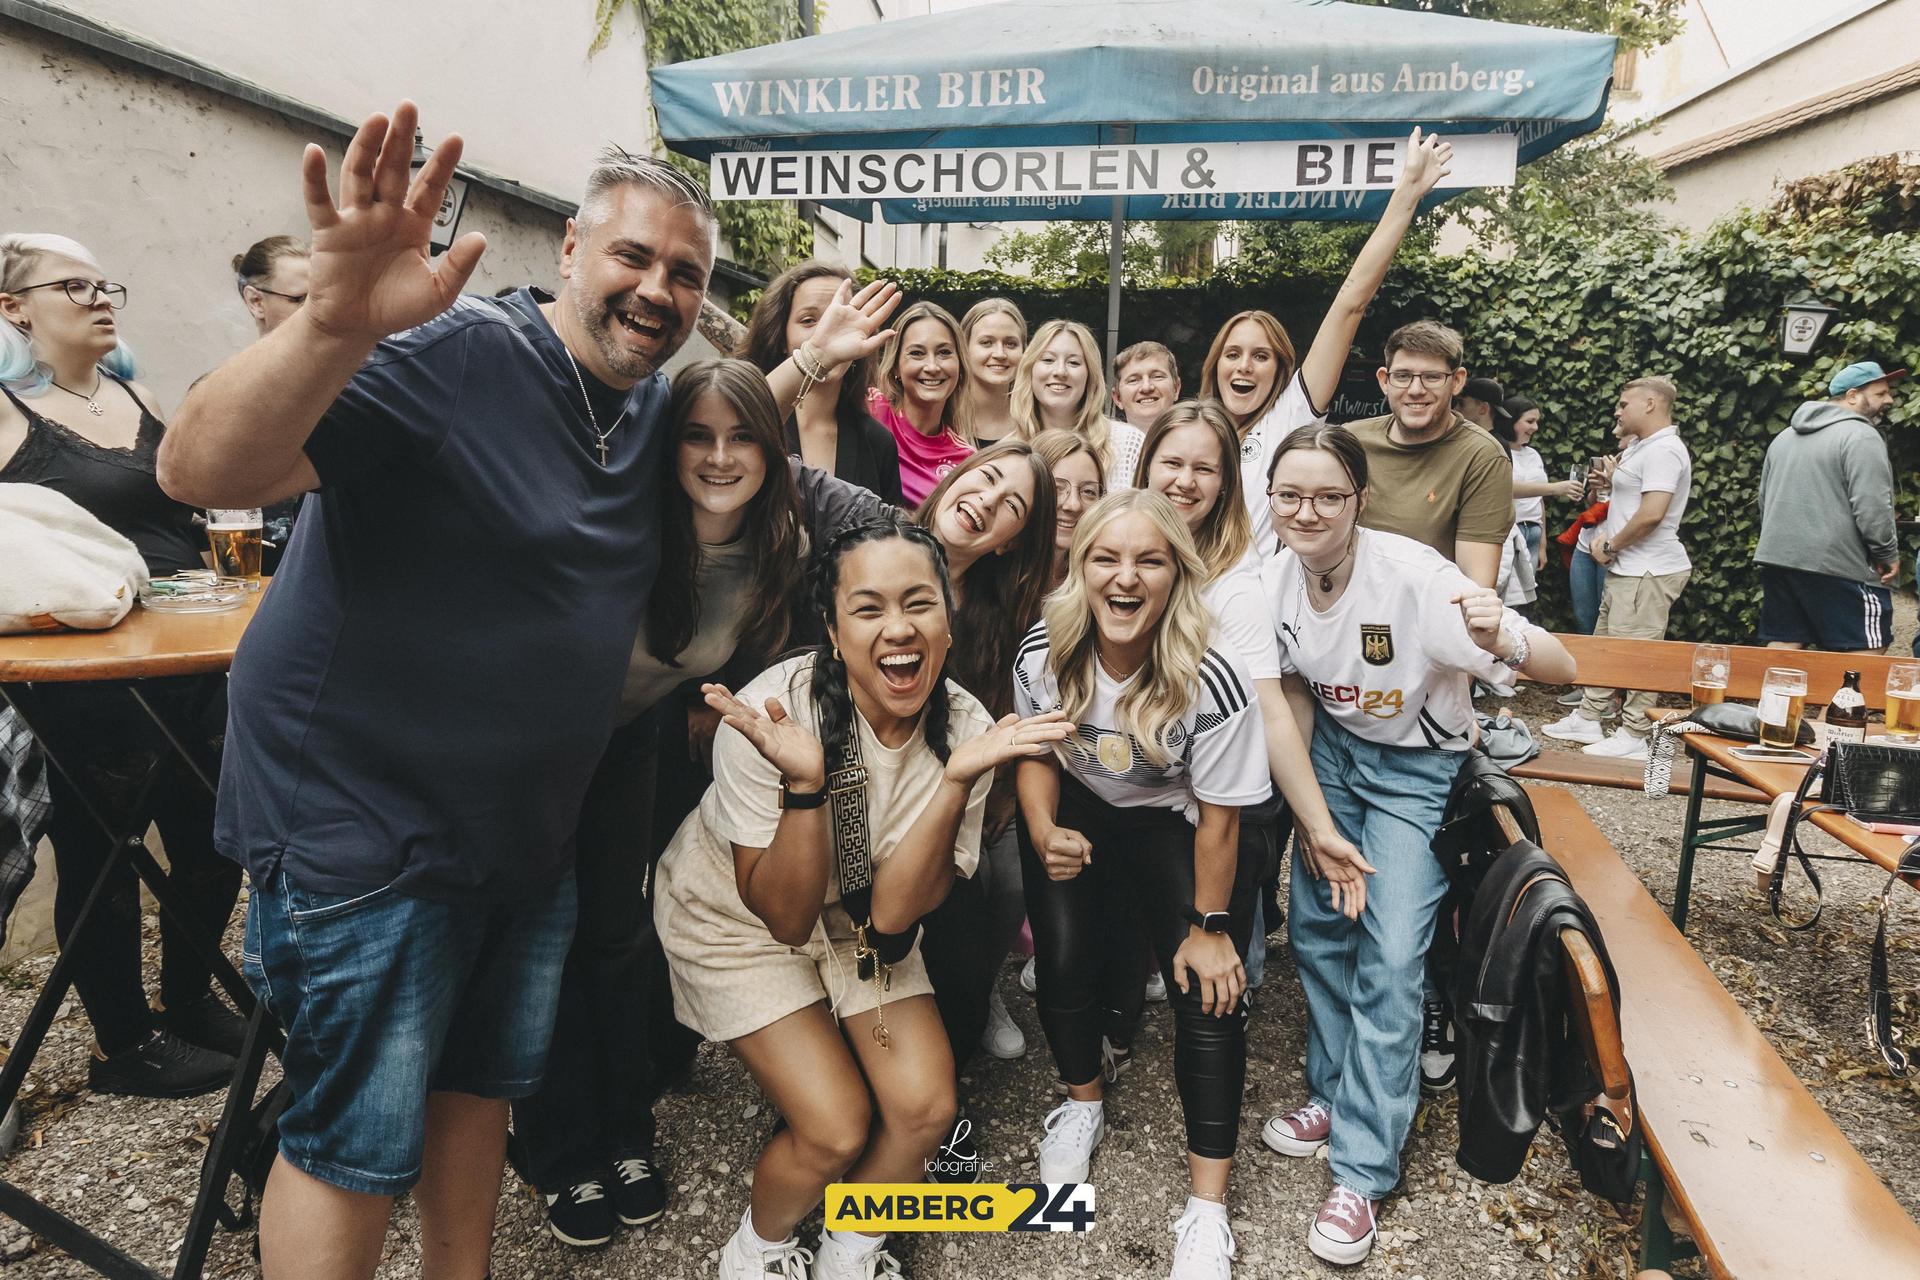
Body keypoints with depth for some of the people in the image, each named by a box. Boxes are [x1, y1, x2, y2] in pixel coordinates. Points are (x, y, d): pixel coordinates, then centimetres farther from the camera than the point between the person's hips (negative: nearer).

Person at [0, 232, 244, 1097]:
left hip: (187, 667, 6)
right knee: (99, 864, 9)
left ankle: (189, 999, 36)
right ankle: (125, 1045, 26)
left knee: (213, 843, 14)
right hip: (81, 690, -6)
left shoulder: (140, 400, 12)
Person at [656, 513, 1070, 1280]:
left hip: (860, 918, 4)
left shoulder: (964, 726, -21)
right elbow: (786, 915, -26)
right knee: (837, 1129, -13)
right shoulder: (773, 713, -31)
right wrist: (806, 781, -42)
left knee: (925, 1105, -9)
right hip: (736, 919, -3)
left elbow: (891, 912, -22)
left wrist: (959, 778, -35)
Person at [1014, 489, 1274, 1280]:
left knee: (1209, 989, -12)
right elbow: (1035, 752, -1)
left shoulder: (1212, 681, -30)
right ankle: (1083, 1102, 24)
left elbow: (1217, 818, -19)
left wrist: (1209, 926, -10)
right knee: (1063, 956, -11)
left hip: (1171, 821, -2)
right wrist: (1042, 829, -20)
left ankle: (1208, 1203, 5)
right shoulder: (1043, 655, -21)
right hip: (1078, 809, 3)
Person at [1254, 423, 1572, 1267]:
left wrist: (1503, 643, -52)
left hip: (1418, 768, -4)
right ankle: (1336, 1094, 29)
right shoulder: (1274, 579, -15)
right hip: (1335, 749, 5)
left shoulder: (1413, 577, -30)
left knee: (1391, 957, -10)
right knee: (1315, 921, 5)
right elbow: (1298, 688, 3)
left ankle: (1362, 1170, 4)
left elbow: (1562, 669, -30)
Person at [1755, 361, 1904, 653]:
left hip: (1777, 559, 8)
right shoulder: (1861, 436, -7)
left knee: (1781, 650, 6)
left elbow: (1764, 499, 23)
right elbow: (1872, 507, -15)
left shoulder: (1785, 436, 18)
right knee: (1864, 654, -1)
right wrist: (1888, 554, -3)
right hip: (1837, 565, -7)